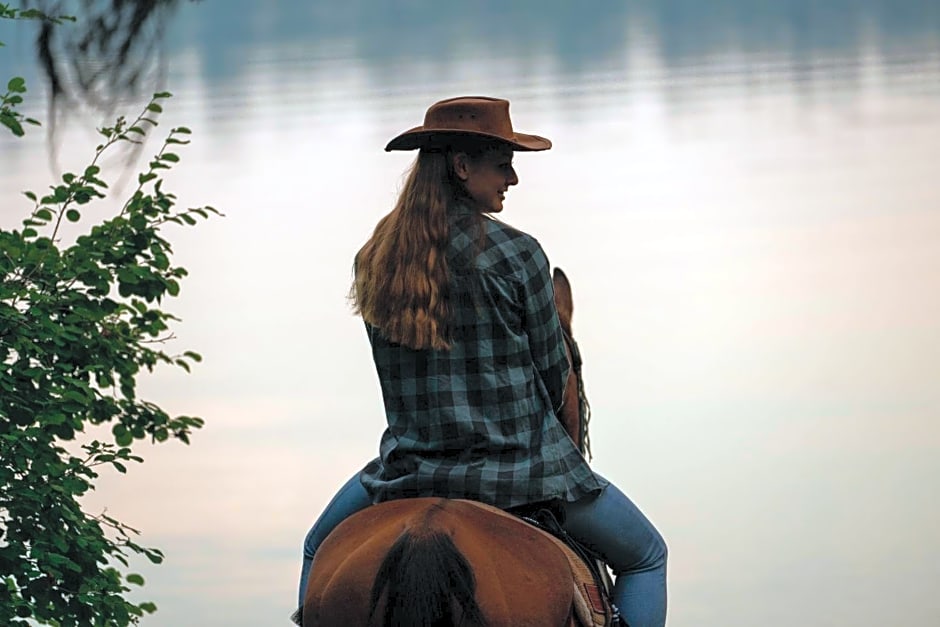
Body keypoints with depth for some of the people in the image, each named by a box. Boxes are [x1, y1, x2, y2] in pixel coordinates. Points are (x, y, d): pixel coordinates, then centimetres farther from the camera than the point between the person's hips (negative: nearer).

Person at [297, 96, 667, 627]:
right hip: (524, 471, -4)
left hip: (411, 469, 4)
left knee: (321, 551, 31)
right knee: (645, 554, 16)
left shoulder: (374, 262, 1)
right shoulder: (517, 254, -12)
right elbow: (553, 375, -2)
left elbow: (401, 378, 10)